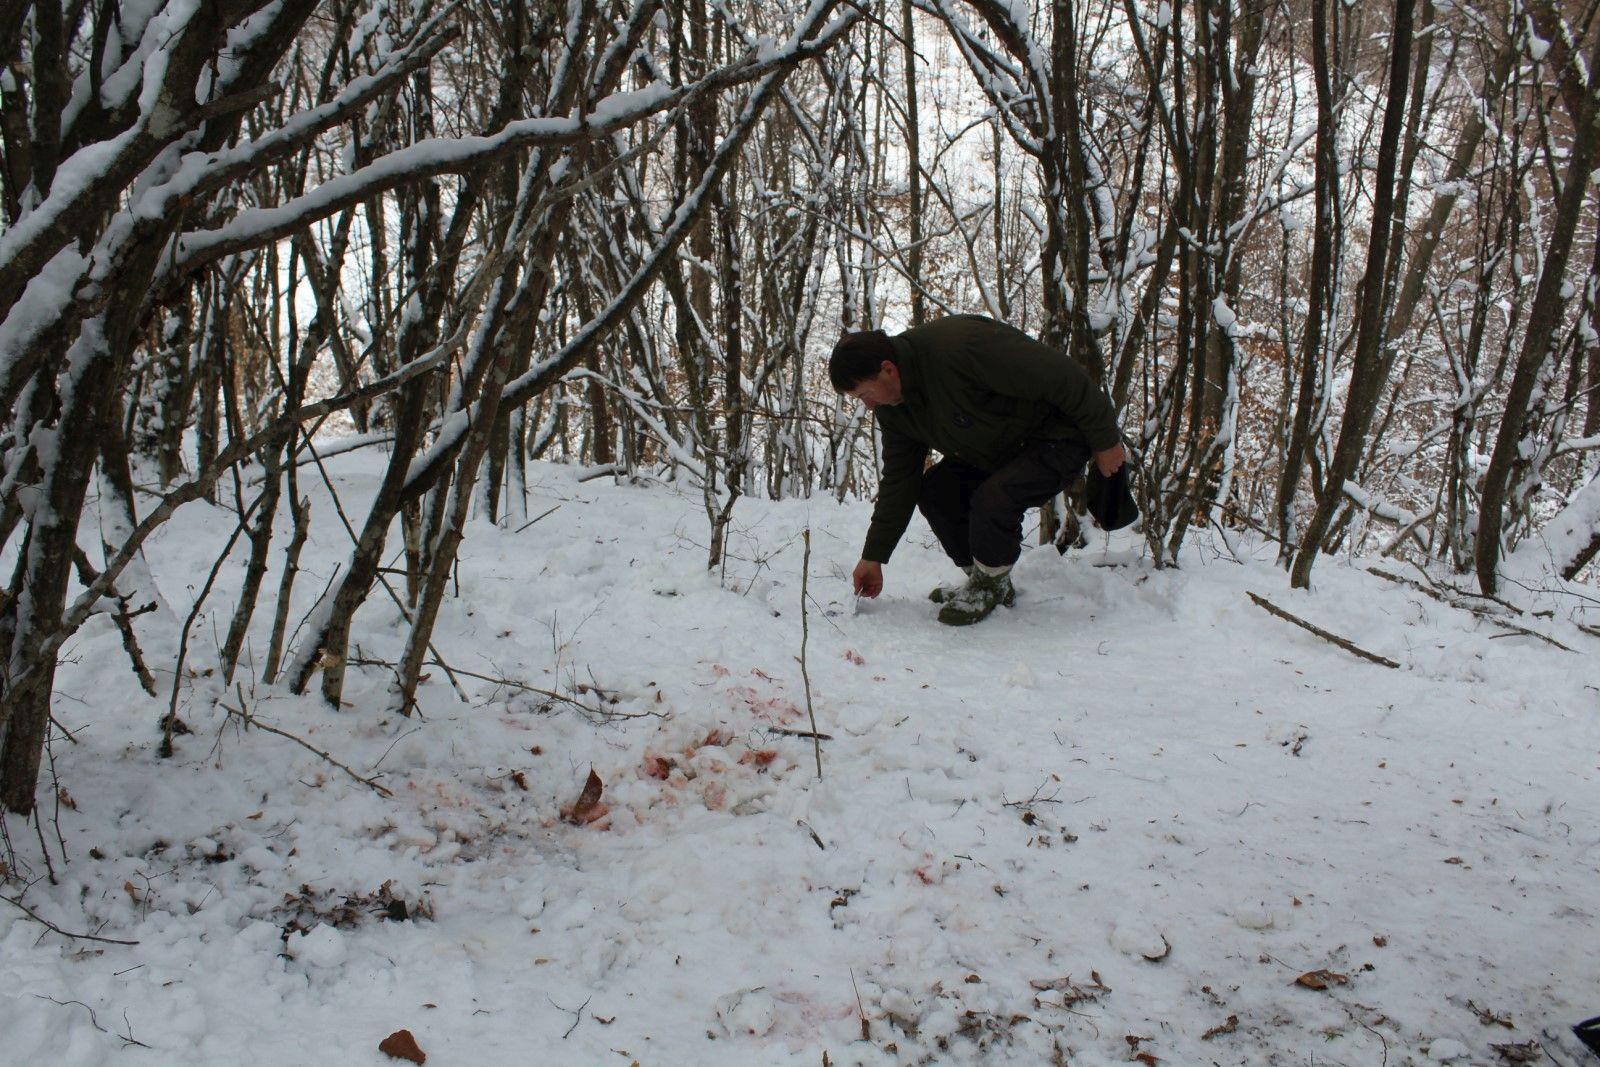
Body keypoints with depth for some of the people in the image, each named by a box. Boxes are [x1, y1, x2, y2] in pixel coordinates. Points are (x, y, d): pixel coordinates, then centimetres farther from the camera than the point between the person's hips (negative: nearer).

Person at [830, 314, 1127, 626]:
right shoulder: (891, 405, -6)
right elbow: (899, 480, 3)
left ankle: (992, 587, -1)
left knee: (993, 499, -29)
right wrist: (873, 556, 3)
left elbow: (1061, 376, -30)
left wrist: (1106, 439, -20)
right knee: (934, 490, -5)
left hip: (1059, 439, -8)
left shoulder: (959, 346, -35)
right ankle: (986, 583, 12)